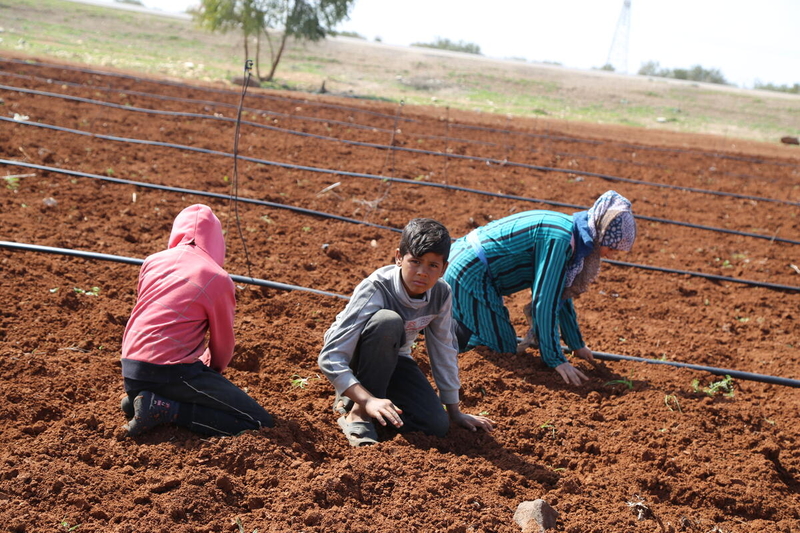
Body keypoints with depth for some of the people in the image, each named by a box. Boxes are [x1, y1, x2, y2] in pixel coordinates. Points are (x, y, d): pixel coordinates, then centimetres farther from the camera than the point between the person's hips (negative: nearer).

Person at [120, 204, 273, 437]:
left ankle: (139, 399, 9)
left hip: (130, 372, 7)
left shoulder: (152, 261, 9)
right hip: (171, 371, -7)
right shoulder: (218, 279, -6)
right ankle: (164, 408, -12)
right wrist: (213, 371, 29)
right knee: (259, 423, -5)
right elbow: (223, 344, 6)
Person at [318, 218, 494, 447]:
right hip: (354, 357, -5)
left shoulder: (441, 295, -18)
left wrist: (454, 411, 4)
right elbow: (330, 357, -36)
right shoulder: (375, 289, -33)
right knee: (388, 321, -37)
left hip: (392, 359, 5)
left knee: (437, 425, -15)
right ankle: (357, 410, -21)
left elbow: (444, 351, -3)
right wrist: (368, 400, -47)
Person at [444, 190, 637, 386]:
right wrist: (556, 360, -18)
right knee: (502, 351, -7)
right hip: (471, 273, -10)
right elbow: (545, 301, -23)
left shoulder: (573, 232, 7)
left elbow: (561, 294, 17)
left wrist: (577, 345, 23)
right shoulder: (560, 238, -22)